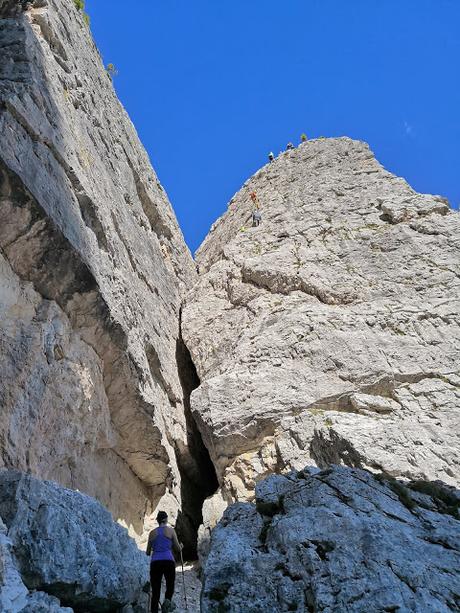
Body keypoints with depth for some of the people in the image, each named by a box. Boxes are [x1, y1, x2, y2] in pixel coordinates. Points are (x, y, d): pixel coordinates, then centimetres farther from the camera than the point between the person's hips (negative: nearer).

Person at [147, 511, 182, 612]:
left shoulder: (152, 533, 12)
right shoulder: (170, 530, 4)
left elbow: (148, 553, 19)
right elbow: (178, 549, 8)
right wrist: (181, 546, 30)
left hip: (155, 562, 2)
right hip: (168, 561, -2)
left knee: (155, 591, 8)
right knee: (170, 585, 17)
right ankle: (167, 600, -13)